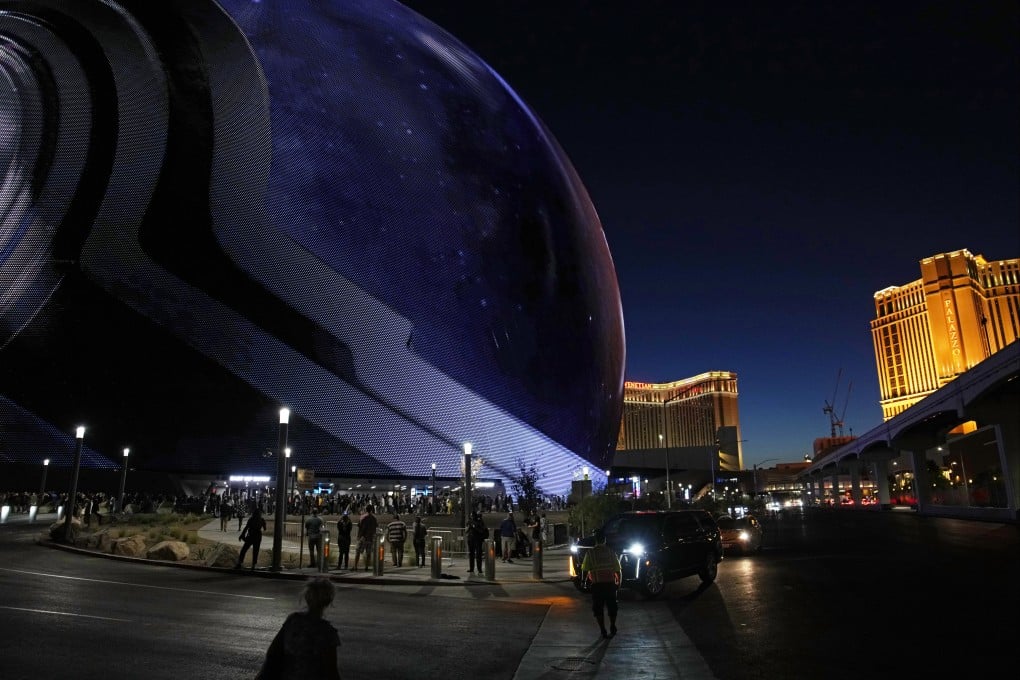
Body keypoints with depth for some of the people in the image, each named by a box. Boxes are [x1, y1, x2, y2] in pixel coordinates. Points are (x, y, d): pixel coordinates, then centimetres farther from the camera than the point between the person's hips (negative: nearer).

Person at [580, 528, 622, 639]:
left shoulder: (590, 553, -4)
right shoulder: (611, 552, 1)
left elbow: (584, 570, -4)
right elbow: (618, 570, 3)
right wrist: (618, 582, 16)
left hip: (597, 585, -2)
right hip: (610, 583, 2)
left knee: (598, 609, 10)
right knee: (612, 607, 19)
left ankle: (603, 631, 10)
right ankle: (612, 629, 25)